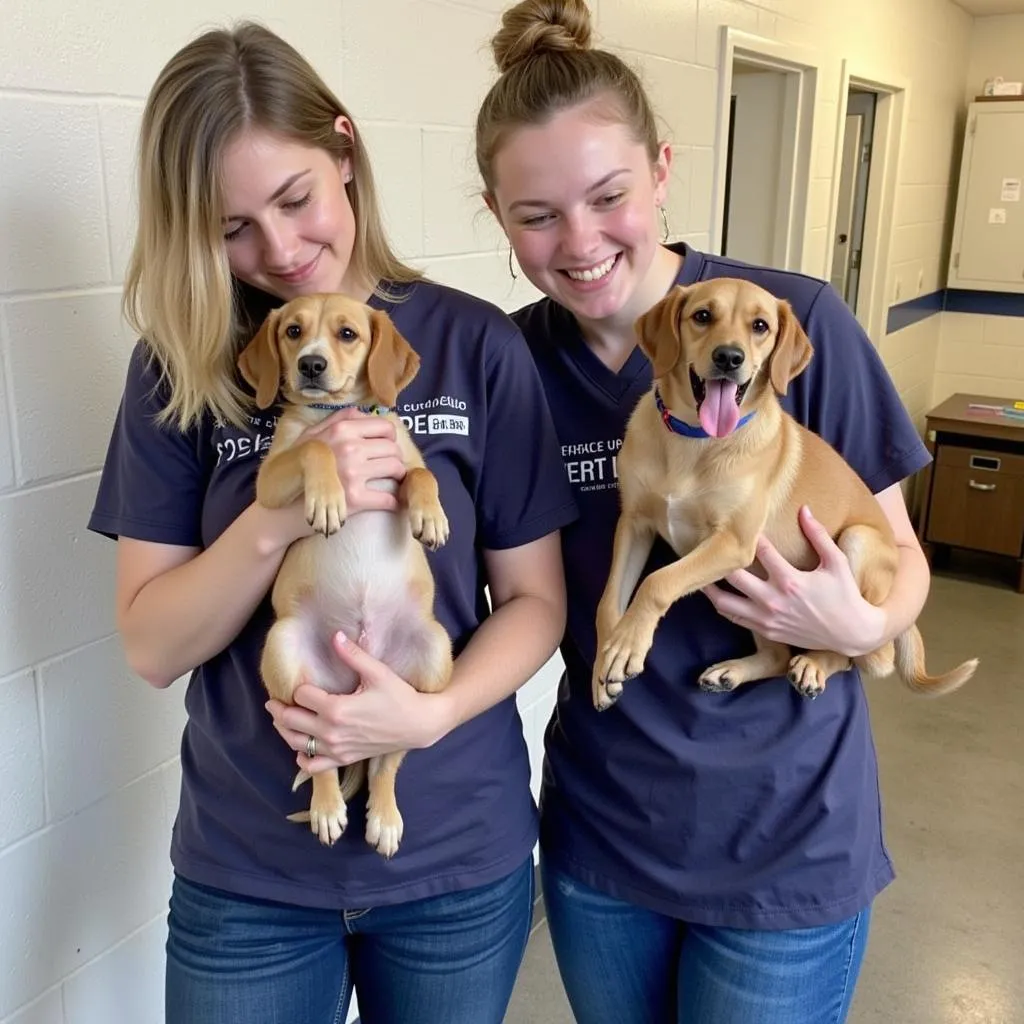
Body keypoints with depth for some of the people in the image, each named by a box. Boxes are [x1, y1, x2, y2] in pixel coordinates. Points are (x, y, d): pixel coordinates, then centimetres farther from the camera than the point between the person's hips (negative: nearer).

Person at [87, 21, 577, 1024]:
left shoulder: (476, 345, -9)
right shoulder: (182, 363, -5)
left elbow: (534, 597, -5)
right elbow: (151, 647, -8)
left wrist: (432, 713, -22)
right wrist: (279, 516, -24)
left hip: (460, 856, 0)